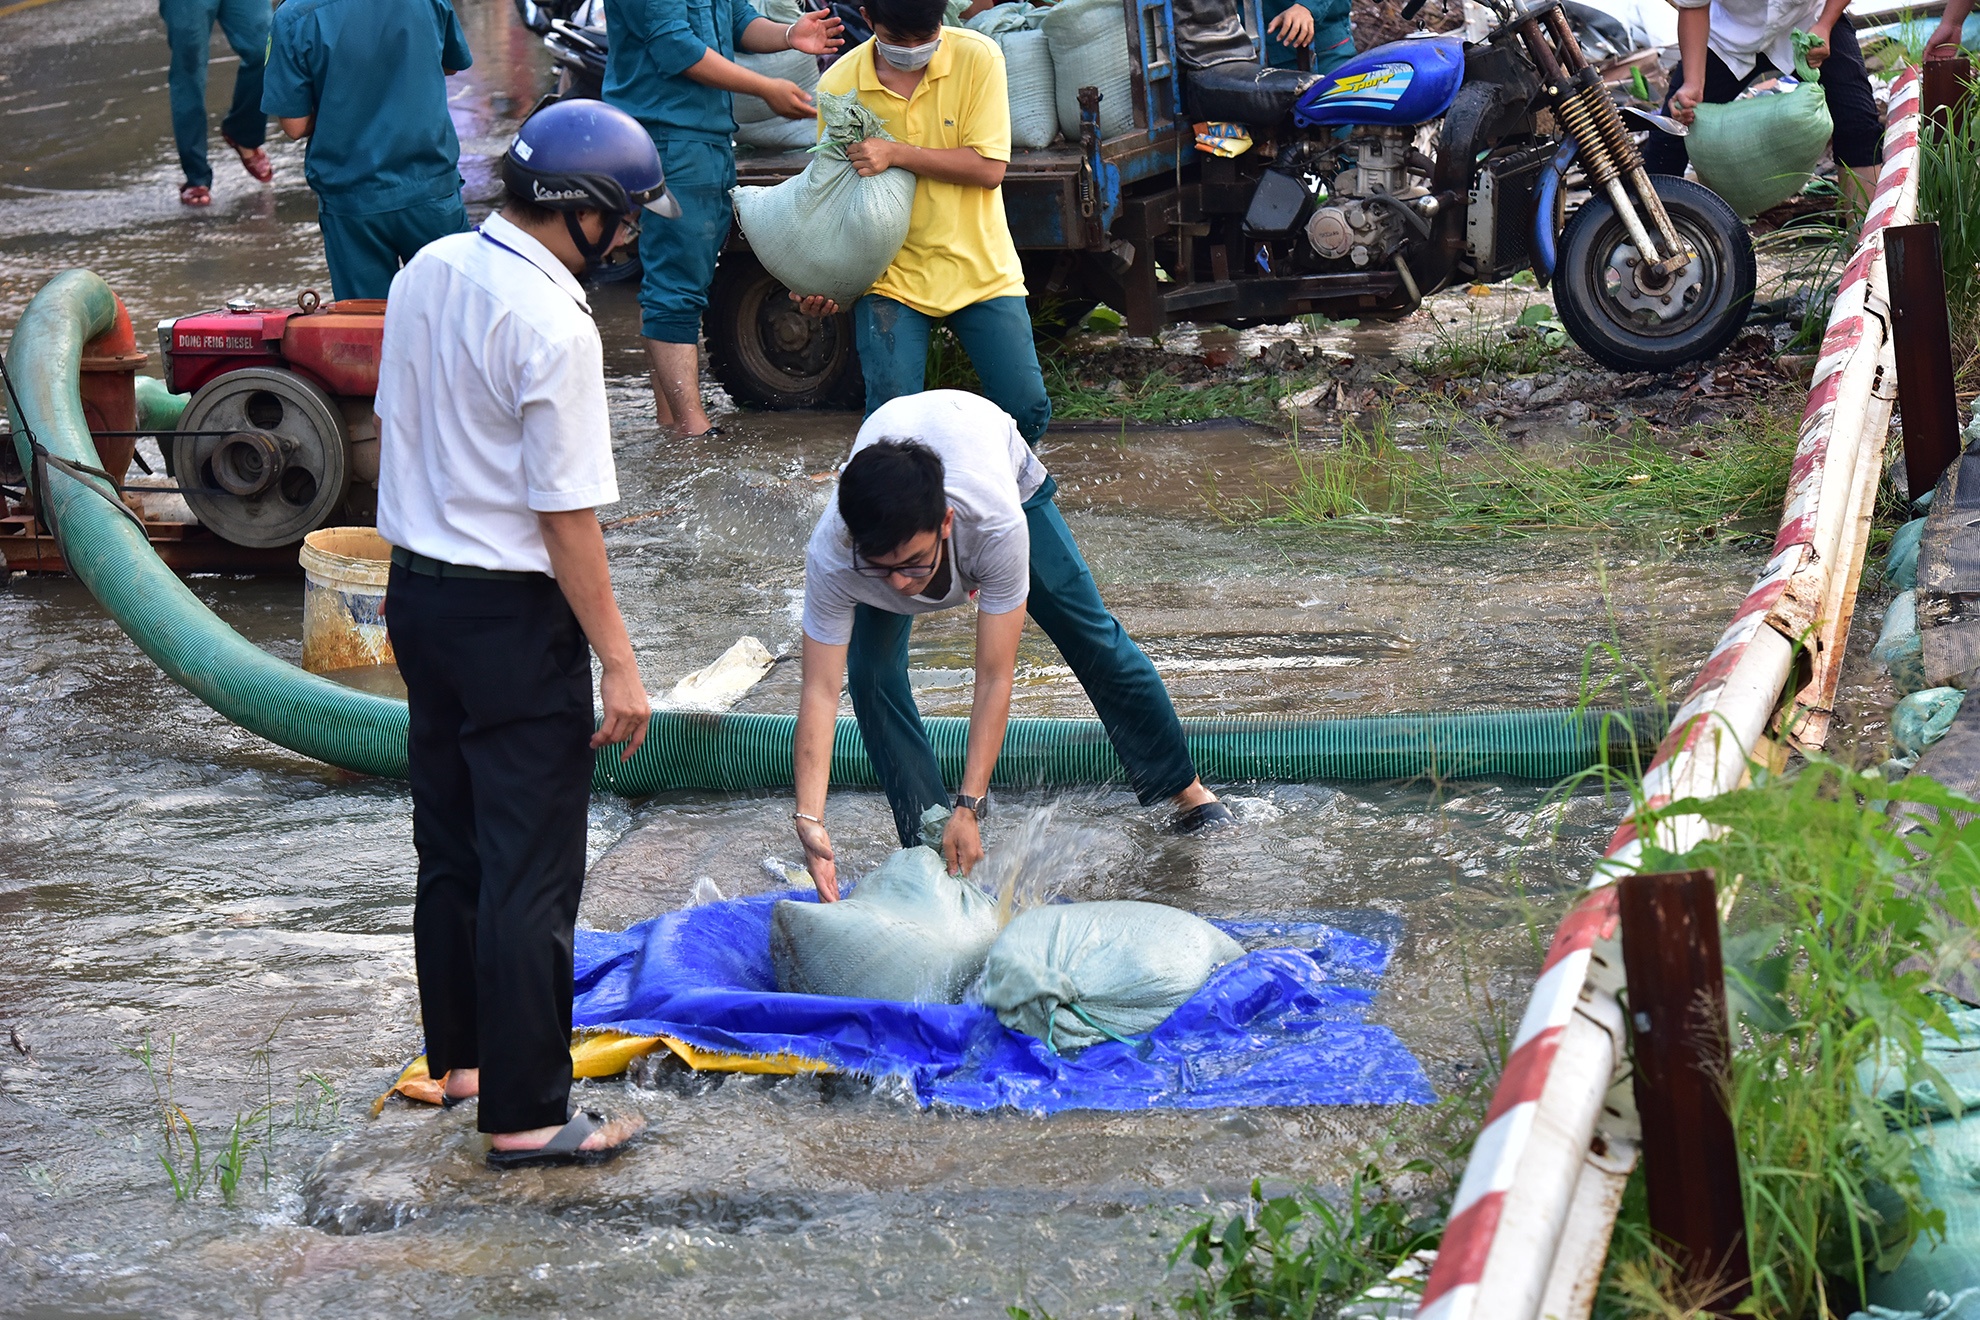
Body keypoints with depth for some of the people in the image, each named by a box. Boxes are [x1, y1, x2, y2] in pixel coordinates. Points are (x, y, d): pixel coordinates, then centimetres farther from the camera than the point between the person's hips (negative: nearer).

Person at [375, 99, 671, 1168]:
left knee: (449, 844, 20)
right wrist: (617, 662, -15)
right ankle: (524, 1113, 1)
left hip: (416, 589, 9)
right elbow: (565, 515, -21)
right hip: (512, 613, -9)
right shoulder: (552, 327, -22)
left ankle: (460, 1057, 33)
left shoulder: (427, 271, 3)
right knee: (531, 872, -2)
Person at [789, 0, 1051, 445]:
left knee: (1027, 411, -2)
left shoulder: (977, 57, -10)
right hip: (892, 276, 0)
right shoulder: (839, 84, -7)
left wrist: (896, 153, -23)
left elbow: (989, 169, -15)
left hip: (981, 270, 0)